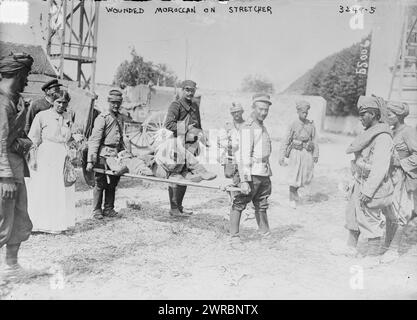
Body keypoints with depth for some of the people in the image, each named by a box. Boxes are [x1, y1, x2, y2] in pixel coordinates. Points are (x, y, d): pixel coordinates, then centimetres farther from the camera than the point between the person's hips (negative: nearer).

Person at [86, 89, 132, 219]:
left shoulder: (121, 118, 12)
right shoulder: (102, 118, -7)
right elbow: (94, 140, -13)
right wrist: (90, 160, -18)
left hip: (117, 155, 6)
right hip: (104, 154, -6)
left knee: (113, 183, 10)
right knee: (100, 183, 0)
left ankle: (108, 209, 20)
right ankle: (97, 210, 11)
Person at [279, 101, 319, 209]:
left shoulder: (311, 125, 4)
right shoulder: (293, 125, -5)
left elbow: (314, 140, 10)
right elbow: (286, 141, -4)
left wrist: (316, 154, 3)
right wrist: (281, 156, -8)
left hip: (307, 153, 3)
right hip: (296, 152, -3)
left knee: (307, 177, 7)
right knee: (294, 176, -1)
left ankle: (295, 190, 36)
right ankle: (292, 199, 16)